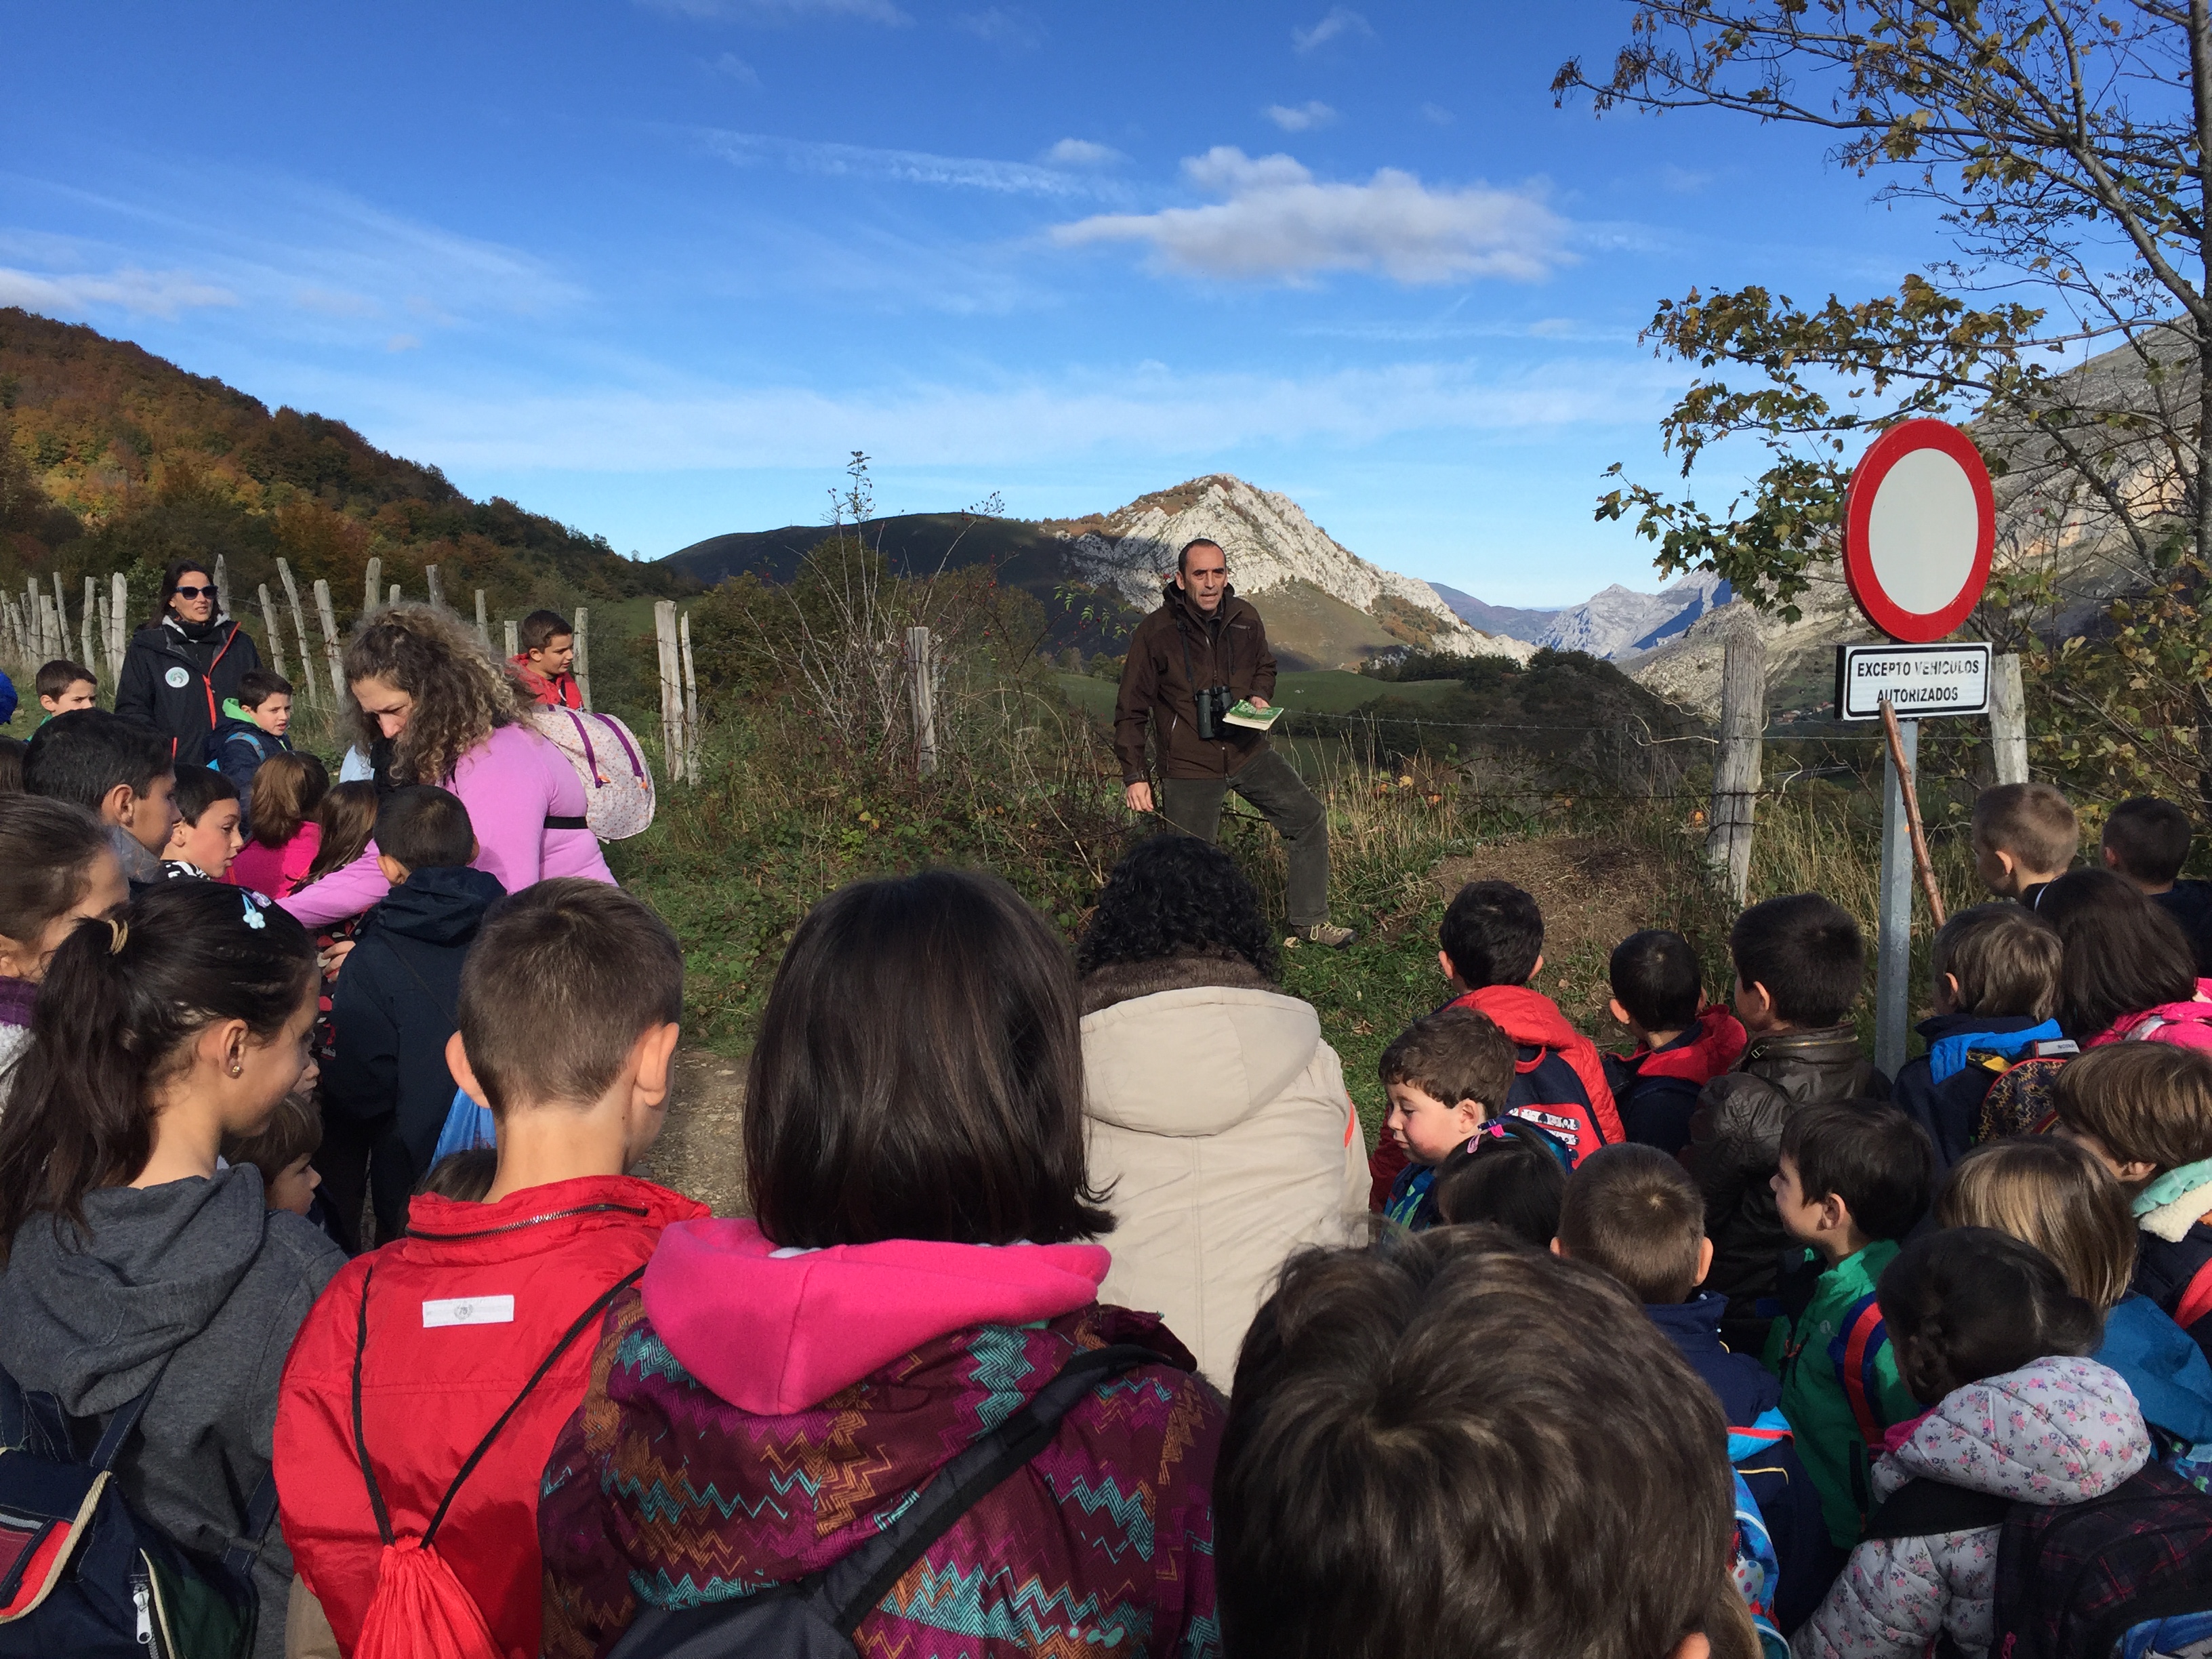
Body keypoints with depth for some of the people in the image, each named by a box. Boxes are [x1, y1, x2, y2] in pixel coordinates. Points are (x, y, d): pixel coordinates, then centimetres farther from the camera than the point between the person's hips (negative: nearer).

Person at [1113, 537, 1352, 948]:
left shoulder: (1245, 618, 0)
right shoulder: (1155, 632, -12)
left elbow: (1265, 666, 22)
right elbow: (1131, 710, -7)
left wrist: (1260, 696, -2)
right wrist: (1134, 776, -12)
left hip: (1247, 752, 5)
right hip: (1189, 767, -4)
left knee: (1309, 819, 4)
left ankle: (1309, 920, 19)